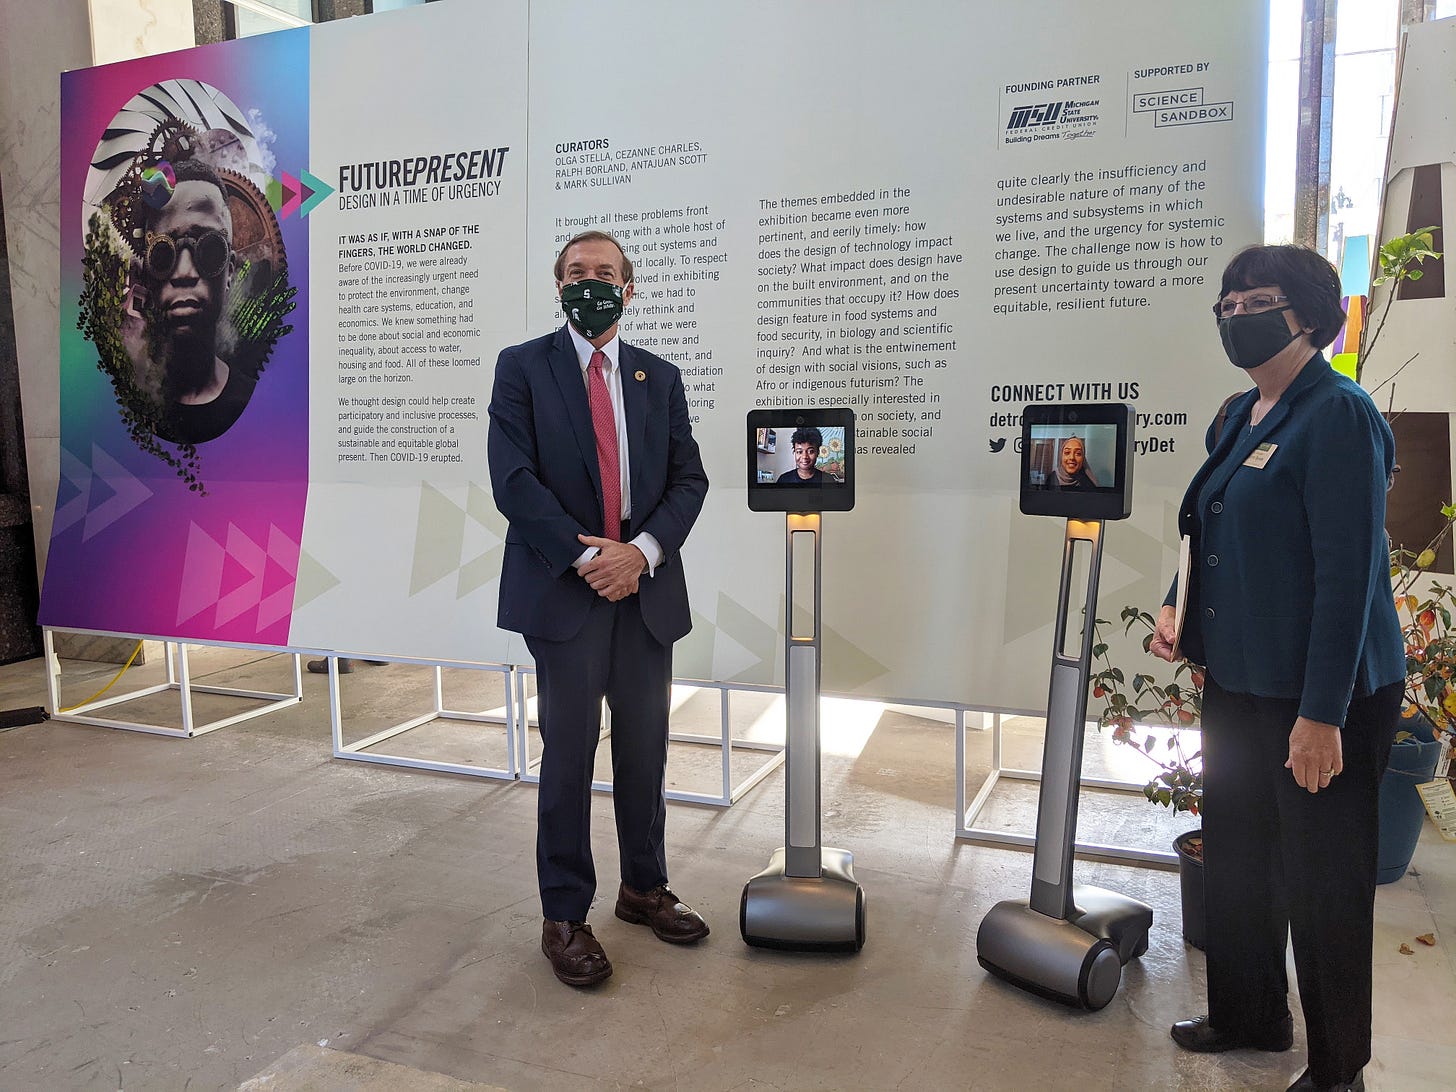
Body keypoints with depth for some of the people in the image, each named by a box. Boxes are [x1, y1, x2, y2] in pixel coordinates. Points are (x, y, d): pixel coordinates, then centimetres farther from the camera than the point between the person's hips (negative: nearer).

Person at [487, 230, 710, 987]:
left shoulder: (660, 378, 13)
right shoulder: (522, 366, 2)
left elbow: (688, 478, 6)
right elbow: (513, 478, -8)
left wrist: (642, 551, -11)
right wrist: (586, 558, -15)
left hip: (647, 589, 4)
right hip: (565, 588, -3)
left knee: (645, 750, 12)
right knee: (569, 755, 2)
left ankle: (644, 887, 31)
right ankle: (564, 916, 17)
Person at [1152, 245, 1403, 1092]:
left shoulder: (1339, 416, -16)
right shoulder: (1241, 417, 10)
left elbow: (1349, 571, -21)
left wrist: (1323, 714, -22)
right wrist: (1179, 608, 5)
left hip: (1321, 693, -9)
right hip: (1238, 677, 9)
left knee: (1322, 881, 7)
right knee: (1237, 858, 20)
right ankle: (1251, 1019, 41)